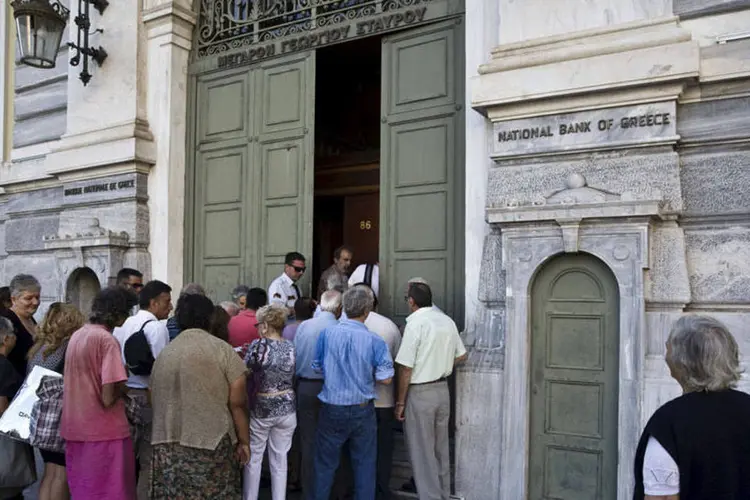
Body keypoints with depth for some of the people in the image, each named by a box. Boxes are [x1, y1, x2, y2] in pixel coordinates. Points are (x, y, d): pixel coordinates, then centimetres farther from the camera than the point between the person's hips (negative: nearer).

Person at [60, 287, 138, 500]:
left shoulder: (77, 335, 9)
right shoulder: (107, 340, -17)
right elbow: (108, 398, -21)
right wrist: (123, 386, -2)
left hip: (75, 429, 8)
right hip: (103, 432, -8)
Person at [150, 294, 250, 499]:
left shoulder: (163, 354, 9)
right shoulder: (222, 350, -3)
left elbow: (156, 401, 15)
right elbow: (237, 403, -6)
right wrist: (243, 441, 3)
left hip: (168, 445, 4)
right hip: (212, 442, -4)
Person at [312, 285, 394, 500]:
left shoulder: (327, 333, -10)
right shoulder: (375, 341, -15)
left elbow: (317, 367, 1)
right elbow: (385, 378, -11)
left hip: (332, 409, 1)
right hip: (362, 410, -1)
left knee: (325, 464, 15)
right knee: (364, 464, 14)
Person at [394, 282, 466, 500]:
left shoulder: (415, 324, -17)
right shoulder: (448, 321, 3)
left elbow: (406, 368, -17)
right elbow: (461, 355, 13)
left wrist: (400, 402, -10)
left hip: (420, 393, -7)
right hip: (442, 389, 7)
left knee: (423, 452, 4)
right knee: (441, 449, 19)